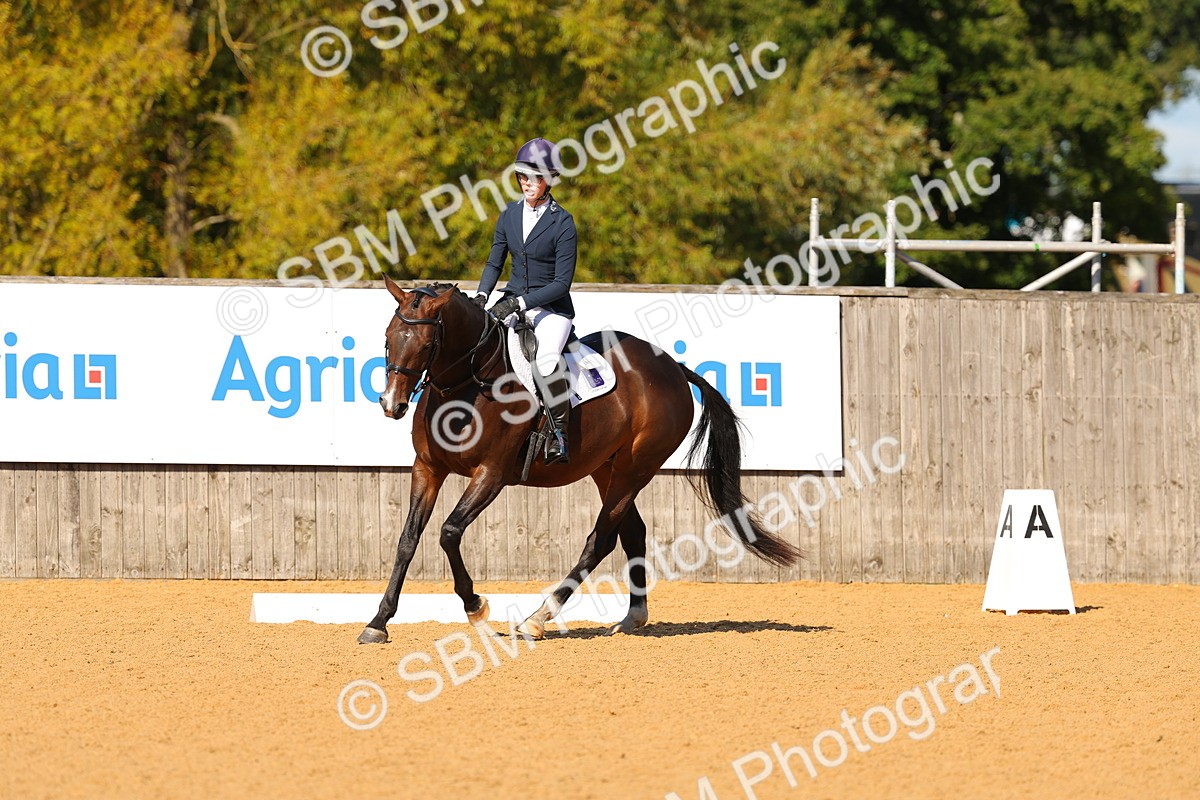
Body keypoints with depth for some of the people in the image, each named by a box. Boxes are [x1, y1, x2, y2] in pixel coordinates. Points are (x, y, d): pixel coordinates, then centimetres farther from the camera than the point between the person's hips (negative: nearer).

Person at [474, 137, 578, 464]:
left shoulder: (562, 222, -10)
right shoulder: (510, 214, 5)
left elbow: (562, 282, -13)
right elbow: (494, 263, 14)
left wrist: (518, 303, -21)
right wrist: (482, 296, -6)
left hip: (552, 308, -5)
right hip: (513, 302, 5)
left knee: (545, 360, -34)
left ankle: (560, 434, -19)